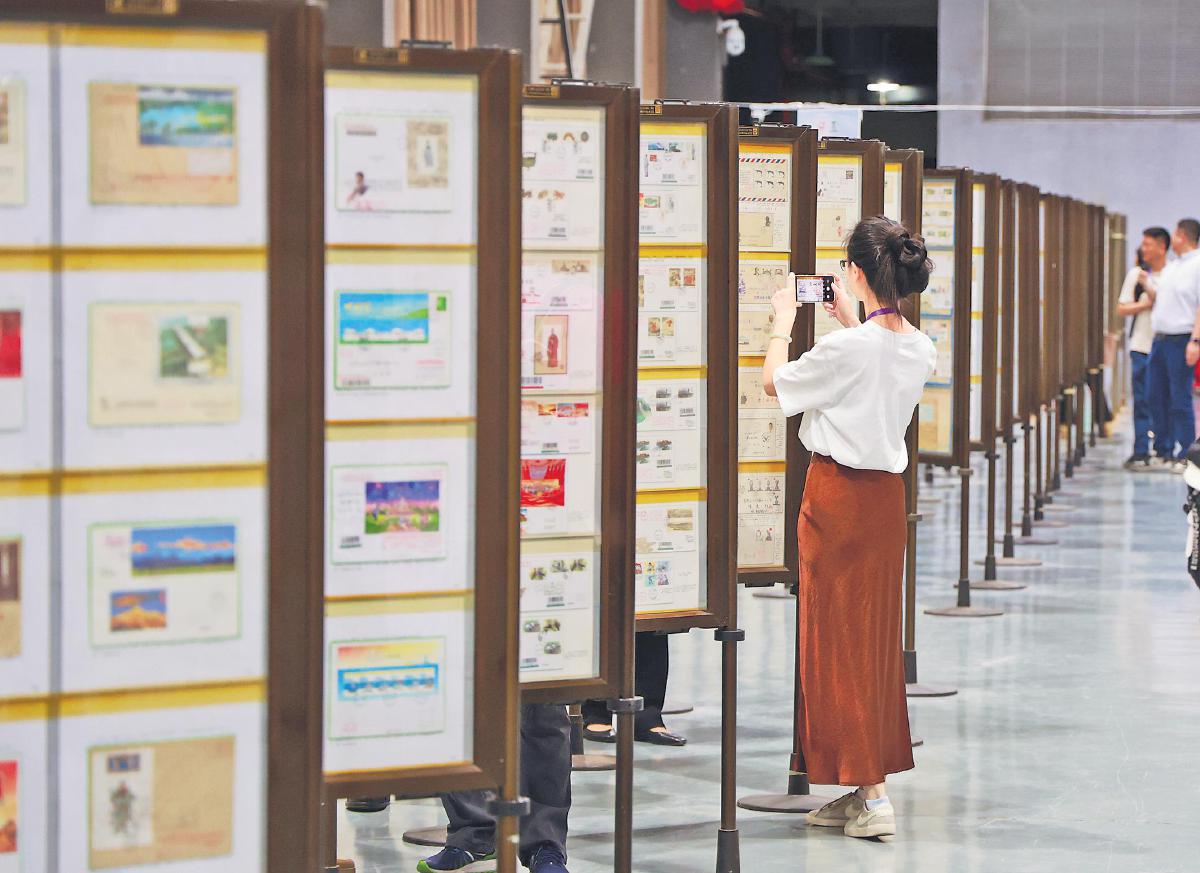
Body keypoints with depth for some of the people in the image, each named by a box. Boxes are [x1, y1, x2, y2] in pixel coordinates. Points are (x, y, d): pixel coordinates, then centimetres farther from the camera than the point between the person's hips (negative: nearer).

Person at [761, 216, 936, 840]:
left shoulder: (847, 347, -20)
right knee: (876, 638, 13)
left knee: (838, 638, -2)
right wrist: (850, 320, 25)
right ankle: (865, 786, 19)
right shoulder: (919, 348, 2)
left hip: (839, 495, -7)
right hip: (888, 492, 7)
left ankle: (870, 794, -5)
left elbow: (774, 381, -4)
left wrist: (783, 322, 11)